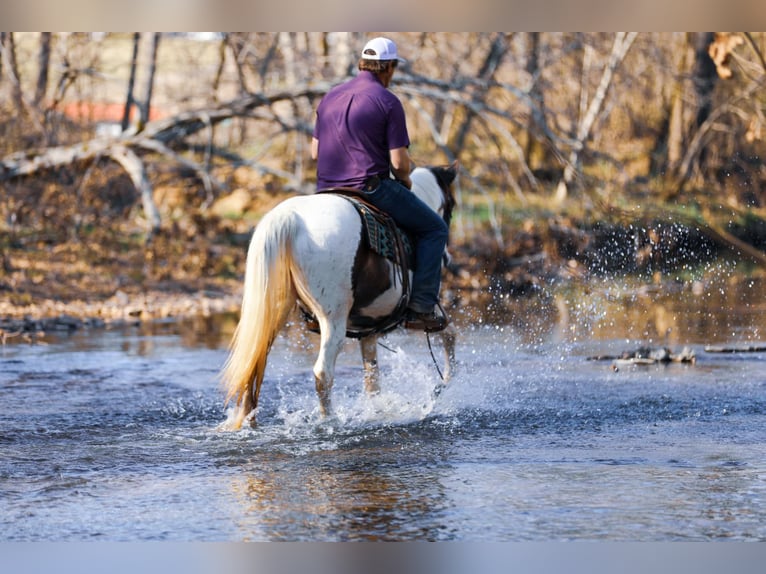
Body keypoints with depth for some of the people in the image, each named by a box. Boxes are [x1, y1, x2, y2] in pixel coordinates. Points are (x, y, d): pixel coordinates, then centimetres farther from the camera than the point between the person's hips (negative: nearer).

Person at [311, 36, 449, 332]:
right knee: (434, 229, 9)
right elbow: (399, 162, -12)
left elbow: (314, 151, 14)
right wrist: (405, 181, 9)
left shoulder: (330, 98, 10)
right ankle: (421, 306, -3)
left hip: (327, 190, 6)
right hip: (373, 188, -6)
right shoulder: (388, 102, -8)